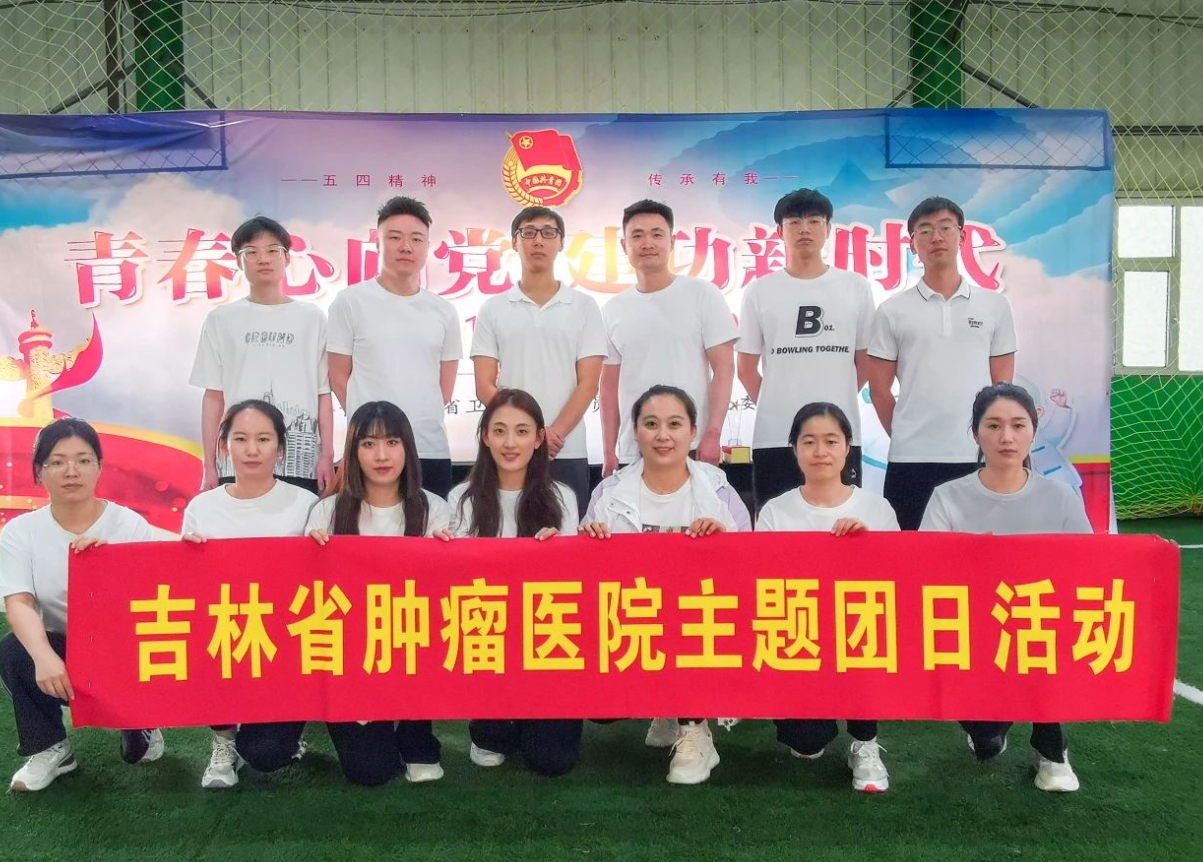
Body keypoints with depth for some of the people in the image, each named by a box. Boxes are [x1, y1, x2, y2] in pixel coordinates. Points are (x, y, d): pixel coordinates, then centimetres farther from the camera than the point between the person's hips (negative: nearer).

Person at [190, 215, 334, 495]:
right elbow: (214, 396, 7)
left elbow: (323, 394, 5)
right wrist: (210, 466, 3)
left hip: (301, 462, 0)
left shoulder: (313, 318, 7)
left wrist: (327, 456, -1)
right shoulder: (221, 319, 8)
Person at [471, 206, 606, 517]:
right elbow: (485, 387, 1)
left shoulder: (585, 307, 6)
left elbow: (588, 384, 0)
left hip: (568, 453, 0)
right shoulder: (492, 309, 7)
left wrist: (554, 434, -13)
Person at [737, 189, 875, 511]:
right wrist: (775, 407, 8)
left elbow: (865, 361, 12)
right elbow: (746, 367, 8)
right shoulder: (759, 291, 4)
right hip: (774, 436, -1)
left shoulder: (856, 287, 6)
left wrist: (838, 403, 11)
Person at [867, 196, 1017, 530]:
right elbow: (879, 389, 5)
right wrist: (906, 437, 5)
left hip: (978, 457, 1)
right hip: (911, 459, -1)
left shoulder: (995, 305, 8)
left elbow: (1003, 385, 9)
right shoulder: (892, 311, 3)